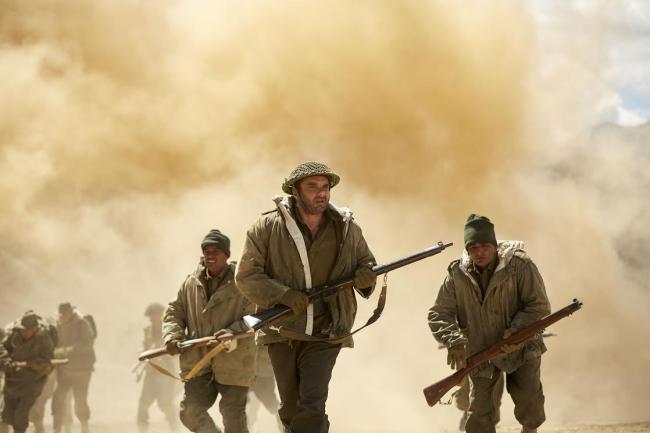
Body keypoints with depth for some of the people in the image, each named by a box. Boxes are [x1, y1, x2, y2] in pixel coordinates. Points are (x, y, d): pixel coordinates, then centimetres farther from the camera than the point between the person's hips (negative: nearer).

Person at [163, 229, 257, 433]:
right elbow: (174, 311, 13)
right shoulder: (191, 282, 8)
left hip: (233, 362, -3)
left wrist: (234, 334, -26)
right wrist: (172, 336, -6)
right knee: (190, 412, -7)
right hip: (198, 361, 4)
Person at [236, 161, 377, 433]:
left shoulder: (346, 228, 1)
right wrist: (284, 295, -21)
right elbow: (246, 276, -7)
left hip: (325, 335, 0)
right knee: (291, 410, 11)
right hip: (283, 332, 0)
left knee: (312, 407, -15)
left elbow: (366, 262, 15)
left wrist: (366, 275, -10)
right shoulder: (268, 228, -7)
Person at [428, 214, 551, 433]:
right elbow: (439, 314, -6)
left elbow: (539, 306, -11)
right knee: (479, 413, 0)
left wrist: (516, 331, -26)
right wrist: (453, 340, -25)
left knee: (529, 401, -11)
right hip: (479, 353, 2)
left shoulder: (519, 265, -15)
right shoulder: (457, 274, -7)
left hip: (520, 349, -2)